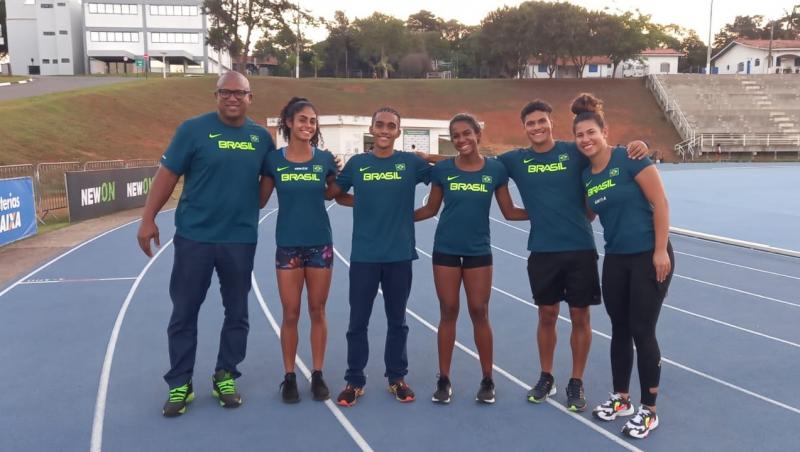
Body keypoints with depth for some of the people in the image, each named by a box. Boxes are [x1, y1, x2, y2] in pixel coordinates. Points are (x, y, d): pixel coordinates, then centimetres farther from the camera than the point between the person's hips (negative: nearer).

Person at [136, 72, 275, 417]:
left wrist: (249, 211, 10)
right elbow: (168, 174, -5)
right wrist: (148, 219, -8)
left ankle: (225, 377, 27)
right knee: (184, 312, 5)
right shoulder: (194, 129, -6)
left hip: (241, 239, 3)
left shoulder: (262, 137, 3)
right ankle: (180, 384, 19)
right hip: (194, 236, -2)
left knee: (237, 312, 11)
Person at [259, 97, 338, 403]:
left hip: (320, 244, 1)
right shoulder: (274, 160, -3)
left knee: (317, 312, 9)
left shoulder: (325, 159, -2)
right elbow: (260, 201, 4)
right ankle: (289, 377, 19)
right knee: (290, 314, 5)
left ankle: (317, 375, 21)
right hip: (288, 246, 0)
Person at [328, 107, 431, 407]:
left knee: (397, 321, 12)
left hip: (400, 255, 0)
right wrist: (366, 204, 2)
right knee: (358, 322, 6)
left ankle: (397, 378, 27)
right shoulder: (357, 163, 2)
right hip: (364, 255, 0)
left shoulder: (411, 162, 0)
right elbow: (337, 194, 13)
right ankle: (354, 381, 20)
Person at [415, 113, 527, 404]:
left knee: (479, 313, 5)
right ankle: (444, 379, 17)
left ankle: (487, 380, 19)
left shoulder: (496, 169, -4)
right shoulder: (442, 169, -4)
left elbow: (509, 212, 3)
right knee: (448, 312, 6)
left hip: (479, 250, 0)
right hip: (445, 249, 1)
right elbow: (431, 209, 6)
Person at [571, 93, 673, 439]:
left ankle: (649, 411, 14)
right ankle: (621, 398, 30)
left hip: (649, 257, -6)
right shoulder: (586, 176, 5)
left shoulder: (629, 158, -13)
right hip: (615, 259, 6)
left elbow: (660, 203, -14)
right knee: (620, 329, 14)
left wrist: (661, 251, -17)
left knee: (642, 332, -1)